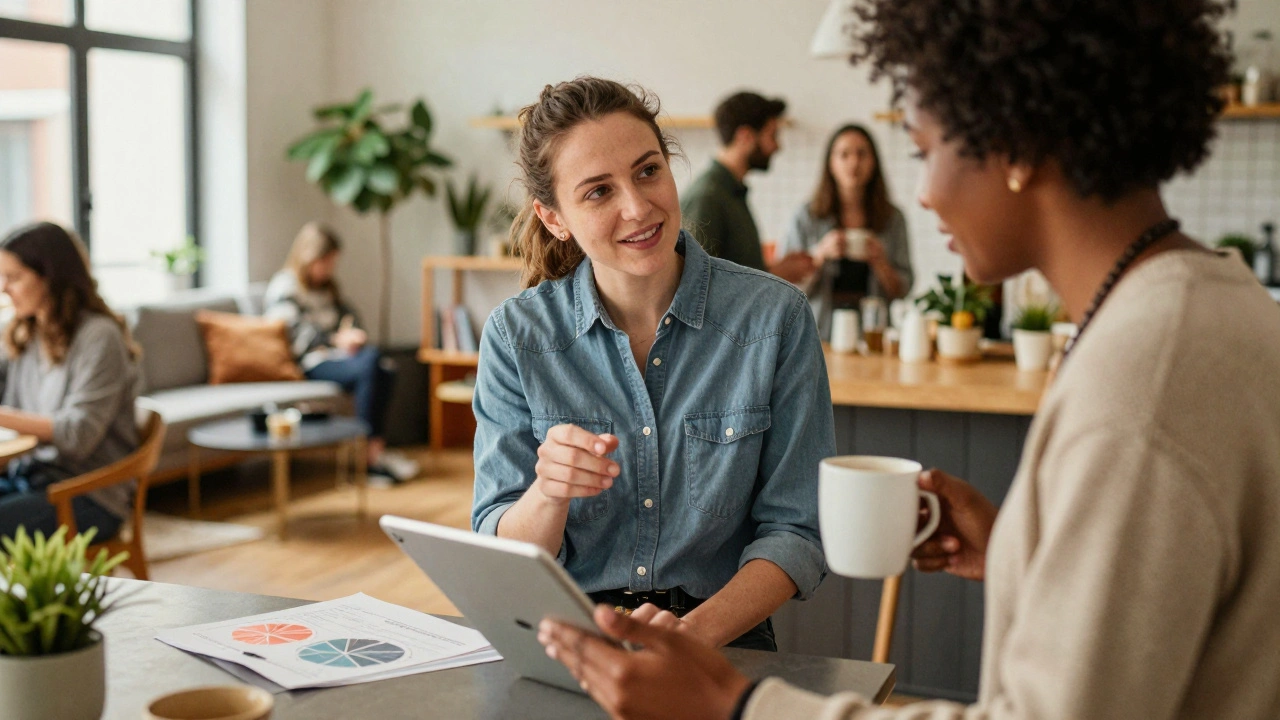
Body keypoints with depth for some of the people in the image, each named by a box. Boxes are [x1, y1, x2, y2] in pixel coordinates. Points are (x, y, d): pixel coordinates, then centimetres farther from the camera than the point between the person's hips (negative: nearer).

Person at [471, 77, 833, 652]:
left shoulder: (775, 318, -3)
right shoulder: (516, 335, 0)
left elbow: (793, 531, -1)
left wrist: (696, 631, -19)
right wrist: (548, 494, -22)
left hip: (721, 646, 0)